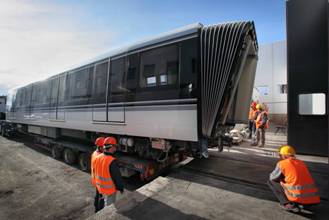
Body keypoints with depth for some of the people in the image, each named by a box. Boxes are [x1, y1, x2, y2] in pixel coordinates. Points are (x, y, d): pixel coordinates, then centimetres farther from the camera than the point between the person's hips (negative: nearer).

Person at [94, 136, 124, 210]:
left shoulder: (98, 158, -8)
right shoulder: (112, 161, -32)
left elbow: (96, 172, 6)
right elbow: (117, 177, -23)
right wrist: (121, 188, -7)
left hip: (100, 187, 7)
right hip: (110, 189, -7)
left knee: (105, 203, 29)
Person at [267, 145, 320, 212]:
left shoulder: (282, 163, -2)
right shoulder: (301, 163, 17)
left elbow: (272, 178, 9)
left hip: (298, 197, -7)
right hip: (313, 199, 7)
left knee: (271, 182, 7)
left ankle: (288, 204, -2)